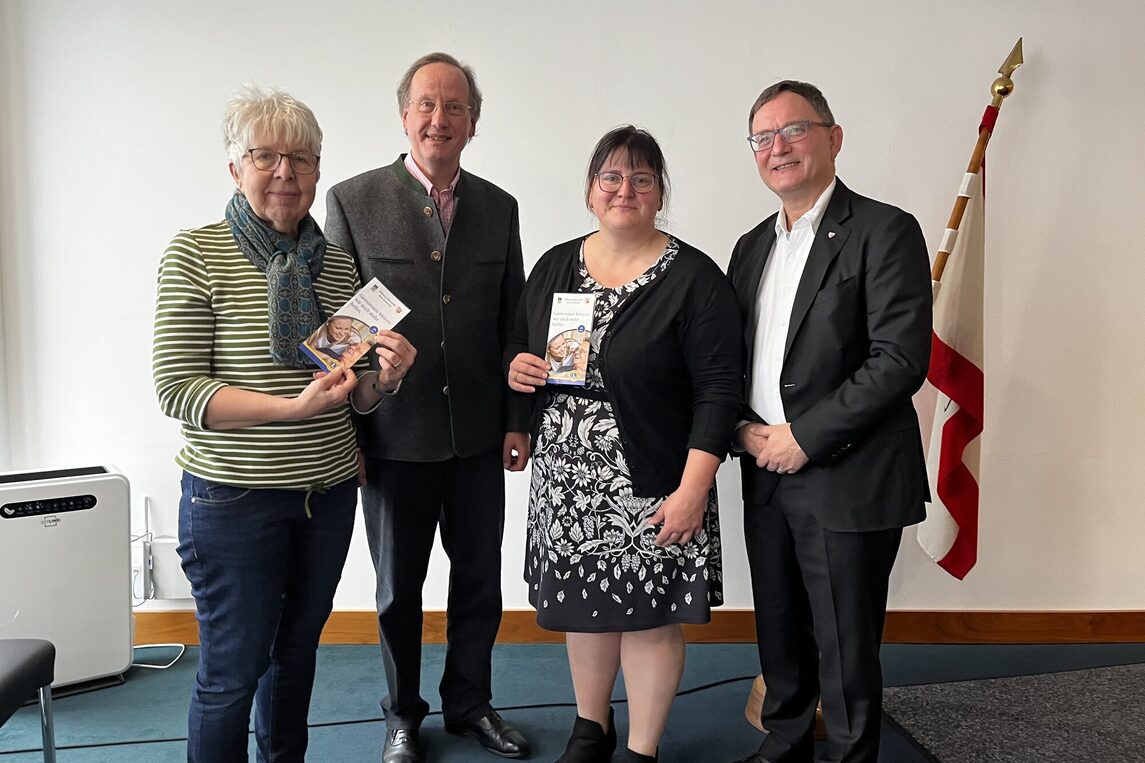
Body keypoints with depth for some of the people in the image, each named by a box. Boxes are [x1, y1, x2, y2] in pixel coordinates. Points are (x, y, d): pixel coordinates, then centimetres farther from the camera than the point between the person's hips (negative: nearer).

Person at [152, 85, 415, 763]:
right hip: (234, 497, -5)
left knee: (298, 648, 20)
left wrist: (384, 376, -13)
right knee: (234, 669, 8)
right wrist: (292, 407, -24)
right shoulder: (197, 254, -9)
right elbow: (177, 388, -14)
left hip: (329, 491, 5)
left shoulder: (337, 261, 6)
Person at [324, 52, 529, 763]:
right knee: (399, 585, 14)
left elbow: (513, 323, 8)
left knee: (480, 578, 14)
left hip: (478, 434, 3)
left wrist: (518, 419, 6)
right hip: (394, 434, -2)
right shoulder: (353, 200, -4)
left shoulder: (498, 206, 5)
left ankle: (471, 703, 37)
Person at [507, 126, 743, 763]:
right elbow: (523, 351, 18)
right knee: (583, 606, 17)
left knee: (649, 619, 6)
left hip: (653, 488, -4)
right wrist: (517, 368, -6)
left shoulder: (693, 277, -9)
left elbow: (719, 389, -12)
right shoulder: (554, 267, 7)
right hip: (568, 482, 5)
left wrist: (693, 488, -18)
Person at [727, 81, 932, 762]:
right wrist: (745, 427, -2)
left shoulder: (884, 231, -8)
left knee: (845, 647, 6)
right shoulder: (752, 246, 13)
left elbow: (902, 359, -17)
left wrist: (805, 437, -16)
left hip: (847, 481, -6)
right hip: (767, 476, 6)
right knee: (779, 634, 19)